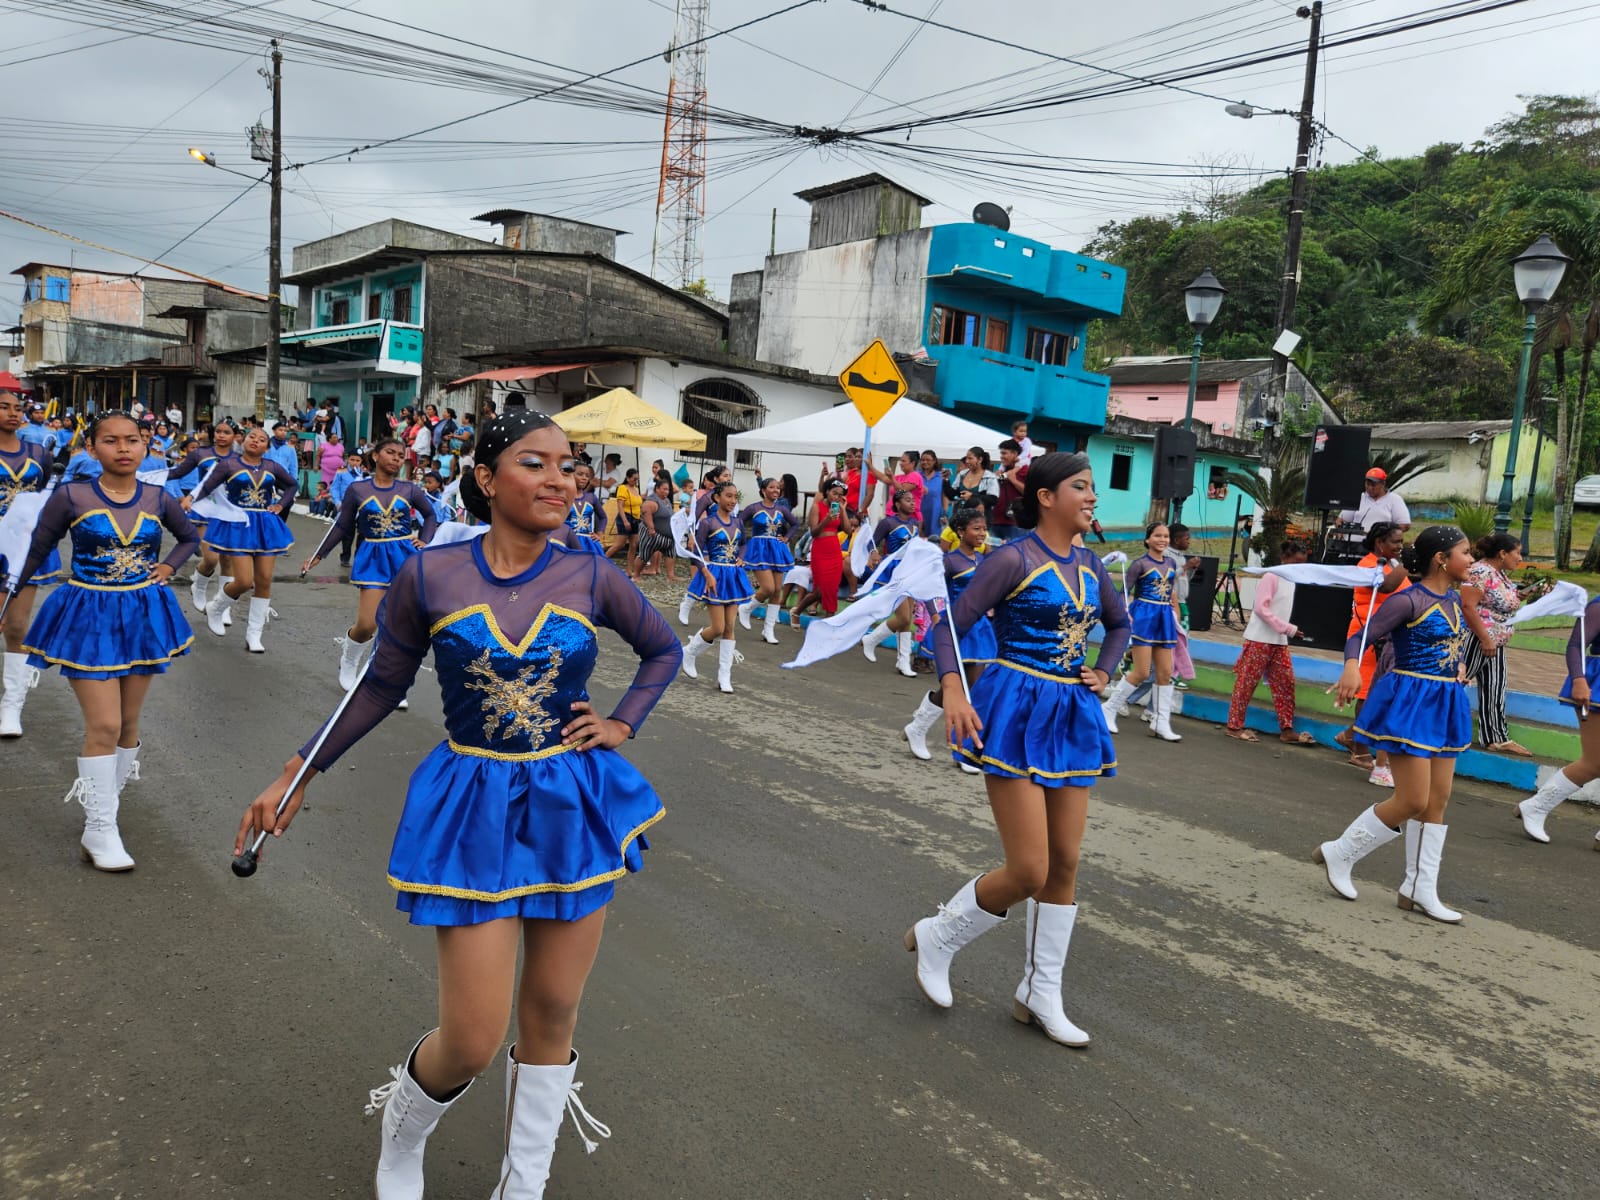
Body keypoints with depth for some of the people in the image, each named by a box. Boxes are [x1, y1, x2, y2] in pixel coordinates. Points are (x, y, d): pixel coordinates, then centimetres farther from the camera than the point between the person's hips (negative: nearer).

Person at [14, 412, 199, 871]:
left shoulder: (158, 500, 0)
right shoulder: (70, 497, -9)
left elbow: (189, 537, 18)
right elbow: (35, 552, -3)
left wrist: (167, 567, 2)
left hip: (142, 614, 4)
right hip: (88, 615, -4)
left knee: (128, 722, 12)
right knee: (104, 725, -8)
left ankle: (103, 800, 30)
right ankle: (99, 830, 1)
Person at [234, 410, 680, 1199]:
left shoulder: (590, 577, -5)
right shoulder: (429, 575, -8)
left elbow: (663, 650, 12)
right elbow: (382, 687, 5)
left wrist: (622, 725, 0)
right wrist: (296, 776, 7)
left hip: (572, 806, 2)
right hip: (474, 809, -2)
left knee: (551, 1014, 12)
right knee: (472, 1040, -1)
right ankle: (402, 1133, 35)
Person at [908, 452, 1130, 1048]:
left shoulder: (1089, 565, 9)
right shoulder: (1014, 559, -12)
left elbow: (1119, 624, 27)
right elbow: (950, 625, -13)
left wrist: (1103, 673, 11)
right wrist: (953, 693, -26)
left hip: (1070, 714, 7)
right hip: (1017, 711, -7)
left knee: (1066, 864, 10)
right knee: (1029, 871, -7)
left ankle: (1041, 995, 25)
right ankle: (937, 935, 19)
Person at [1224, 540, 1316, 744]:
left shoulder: (1294, 580, 12)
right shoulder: (1272, 576, -11)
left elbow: (1291, 610, 18)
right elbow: (1260, 608, -18)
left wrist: (1298, 627, -3)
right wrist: (1288, 628, -22)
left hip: (1280, 641, 8)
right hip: (1260, 639, -8)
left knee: (1285, 683, 6)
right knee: (1246, 683, -2)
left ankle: (1286, 730, 11)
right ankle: (1234, 726, 4)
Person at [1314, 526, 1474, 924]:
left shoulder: (1454, 599, 9)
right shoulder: (1409, 600, -15)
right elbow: (1359, 638, -19)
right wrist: (1352, 668, -37)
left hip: (1444, 704, 9)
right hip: (1410, 701, -9)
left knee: (1438, 801, 10)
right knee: (1412, 801, -8)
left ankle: (1420, 889, 20)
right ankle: (1339, 854, 11)